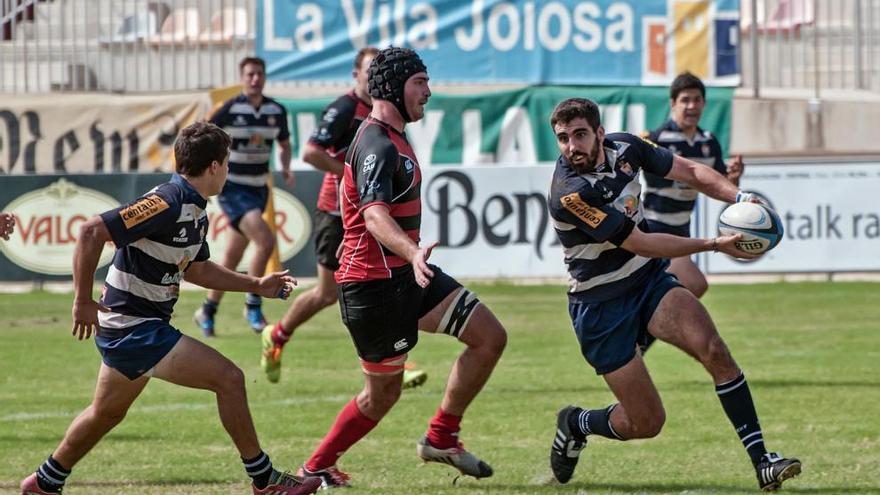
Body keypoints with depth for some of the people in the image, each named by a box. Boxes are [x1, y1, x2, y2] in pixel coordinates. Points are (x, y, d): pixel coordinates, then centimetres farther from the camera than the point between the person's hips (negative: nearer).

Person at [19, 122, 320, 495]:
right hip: (135, 328, -10)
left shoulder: (195, 212, 9)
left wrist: (256, 285, 21)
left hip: (124, 329, 10)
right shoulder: (168, 204, -23)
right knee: (229, 379, -9)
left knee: (106, 413, 25)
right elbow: (92, 231, -28)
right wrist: (83, 301, -26)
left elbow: (196, 269, 25)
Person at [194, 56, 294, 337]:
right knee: (266, 241, -22)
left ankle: (208, 311, 28)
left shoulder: (276, 111, 3)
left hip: (258, 189, 6)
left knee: (233, 256, 12)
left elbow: (285, 144, 18)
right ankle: (253, 306, -8)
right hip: (232, 188, -6)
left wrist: (286, 168, -1)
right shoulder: (230, 110, -12)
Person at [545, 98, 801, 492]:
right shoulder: (569, 195, -27)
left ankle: (761, 460, -20)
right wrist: (714, 245, -22)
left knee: (713, 349, -22)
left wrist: (738, 197, -14)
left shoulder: (623, 147, -6)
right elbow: (641, 244, -24)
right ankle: (577, 424, 29)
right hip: (601, 307, -5)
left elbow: (690, 171, 4)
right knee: (646, 422, -4)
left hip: (649, 280, 5)